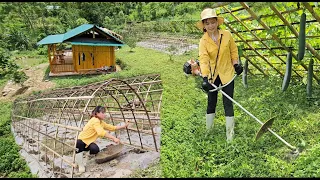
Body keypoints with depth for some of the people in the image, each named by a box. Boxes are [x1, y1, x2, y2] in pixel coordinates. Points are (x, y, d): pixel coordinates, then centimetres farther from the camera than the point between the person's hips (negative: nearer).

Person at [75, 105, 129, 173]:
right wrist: (113, 138, -39)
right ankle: (80, 165, -18)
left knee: (96, 149, -27)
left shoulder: (101, 122, 6)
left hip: (88, 142, 6)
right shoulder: (95, 121, -23)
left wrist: (123, 126, 3)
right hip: (81, 140, -6)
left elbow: (112, 127, 12)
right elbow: (101, 132, -37)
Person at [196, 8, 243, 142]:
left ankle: (230, 134, 9)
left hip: (227, 74, 0)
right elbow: (203, 59, -25)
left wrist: (236, 64, -2)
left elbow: (234, 50, 7)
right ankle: (208, 130, 28)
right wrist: (205, 78, -36)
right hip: (212, 75, 1)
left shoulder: (226, 35, -8)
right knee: (211, 102, 11)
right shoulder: (203, 41, -12)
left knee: (228, 103, -1)